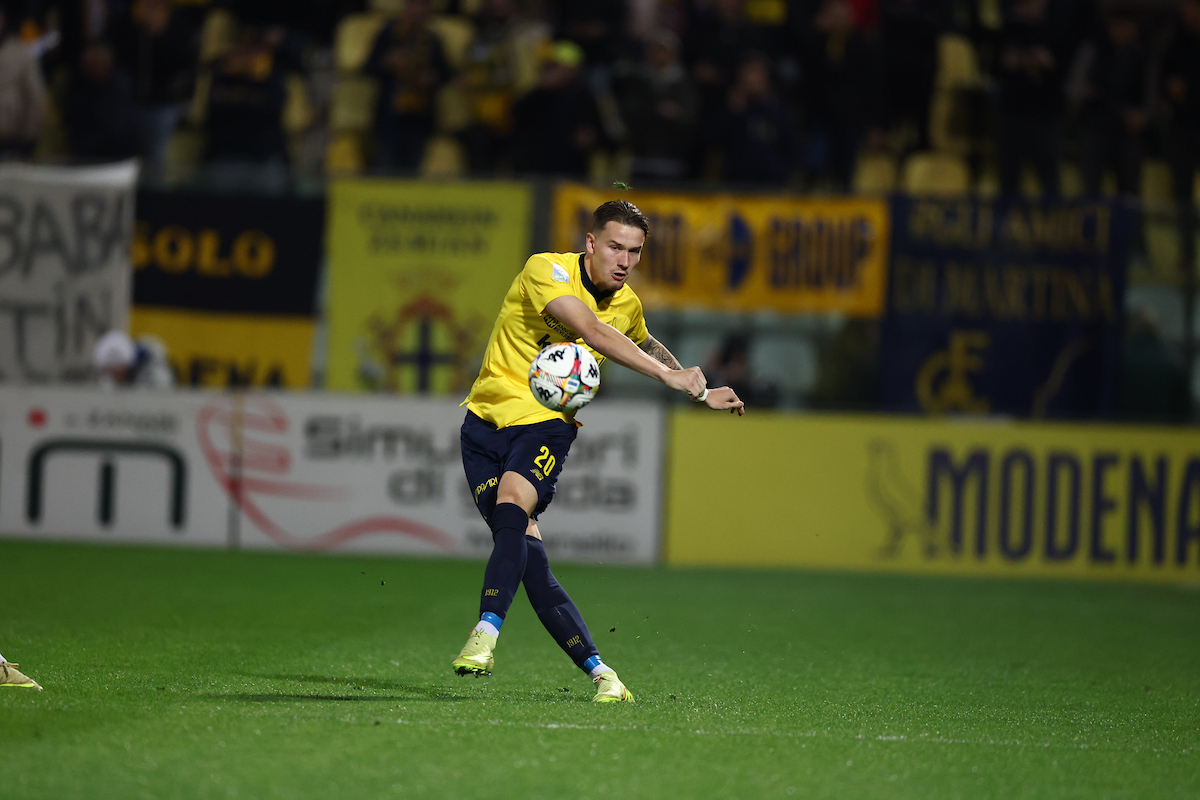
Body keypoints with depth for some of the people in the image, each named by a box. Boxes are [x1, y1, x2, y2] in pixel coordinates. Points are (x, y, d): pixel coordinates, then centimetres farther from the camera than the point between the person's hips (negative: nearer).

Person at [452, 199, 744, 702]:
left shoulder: (627, 305, 6)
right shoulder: (546, 270, -13)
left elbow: (644, 346, 32)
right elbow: (590, 332, -27)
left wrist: (701, 393, 36)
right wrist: (667, 375, -30)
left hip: (548, 422, 2)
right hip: (488, 418, -2)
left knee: (512, 503, -30)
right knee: (526, 550, -13)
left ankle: (485, 635, -41)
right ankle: (597, 670, -6)